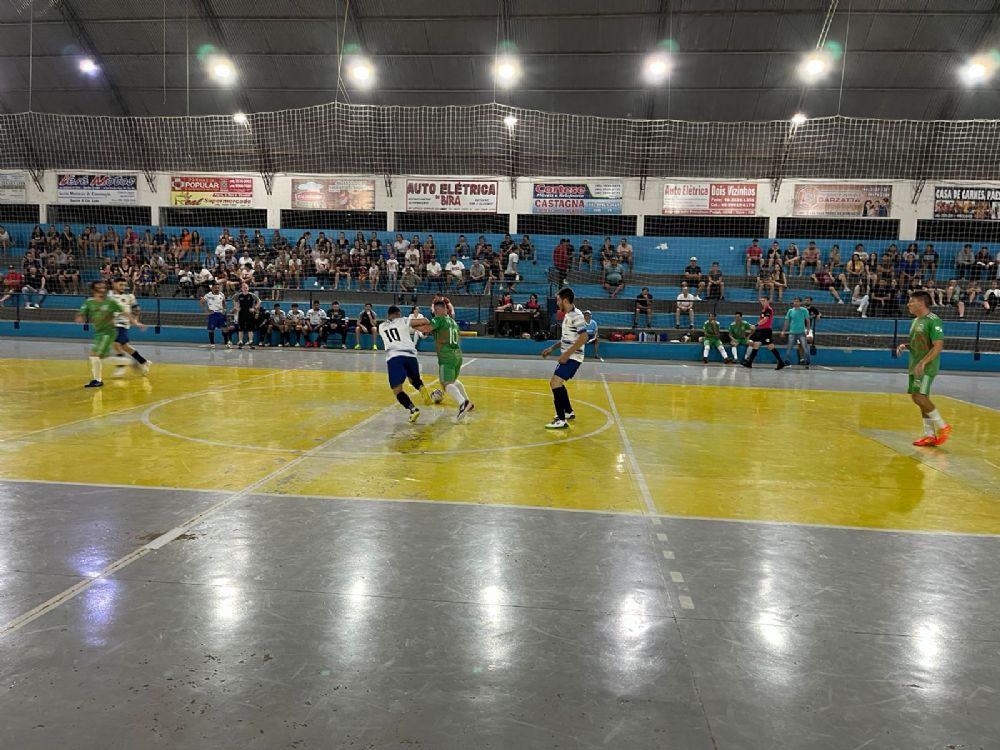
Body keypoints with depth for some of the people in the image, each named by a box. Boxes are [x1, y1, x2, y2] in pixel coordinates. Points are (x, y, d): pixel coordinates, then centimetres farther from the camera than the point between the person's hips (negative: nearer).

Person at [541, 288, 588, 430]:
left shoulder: (576, 315, -17)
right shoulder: (568, 315, 13)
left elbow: (584, 337, -26)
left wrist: (567, 354, -26)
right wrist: (552, 348, 20)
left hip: (572, 358, -10)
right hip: (567, 357, 10)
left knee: (555, 383, -18)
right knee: (555, 383, 21)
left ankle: (561, 420, -16)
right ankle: (568, 412, 34)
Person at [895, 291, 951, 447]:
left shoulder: (933, 321, -13)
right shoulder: (916, 321, 15)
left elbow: (938, 346, -20)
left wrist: (922, 363, -26)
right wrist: (905, 346, 6)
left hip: (927, 368, -9)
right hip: (915, 367, 9)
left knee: (919, 397, -16)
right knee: (921, 399, 9)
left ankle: (943, 426, -1)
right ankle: (930, 435, 16)